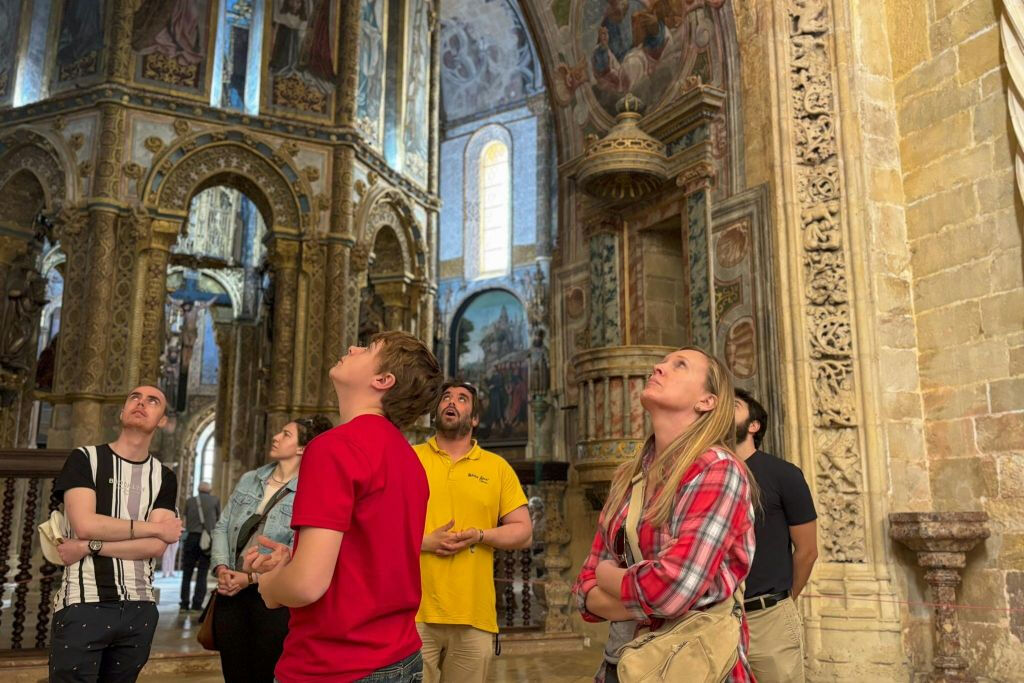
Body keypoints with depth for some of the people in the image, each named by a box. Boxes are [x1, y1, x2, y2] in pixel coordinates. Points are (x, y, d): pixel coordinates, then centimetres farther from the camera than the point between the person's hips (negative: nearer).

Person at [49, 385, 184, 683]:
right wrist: (154, 527, -6)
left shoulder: (163, 477, 9)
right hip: (83, 604, -3)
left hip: (139, 608, 3)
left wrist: (90, 547, -12)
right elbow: (84, 524, -13)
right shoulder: (84, 459, 2)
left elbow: (156, 546, -3)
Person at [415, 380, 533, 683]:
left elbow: (524, 532, 7)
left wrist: (479, 536, -11)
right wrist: (424, 541, -13)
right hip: (413, 611, -1)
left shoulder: (497, 467, 9)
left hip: (473, 616, 1)